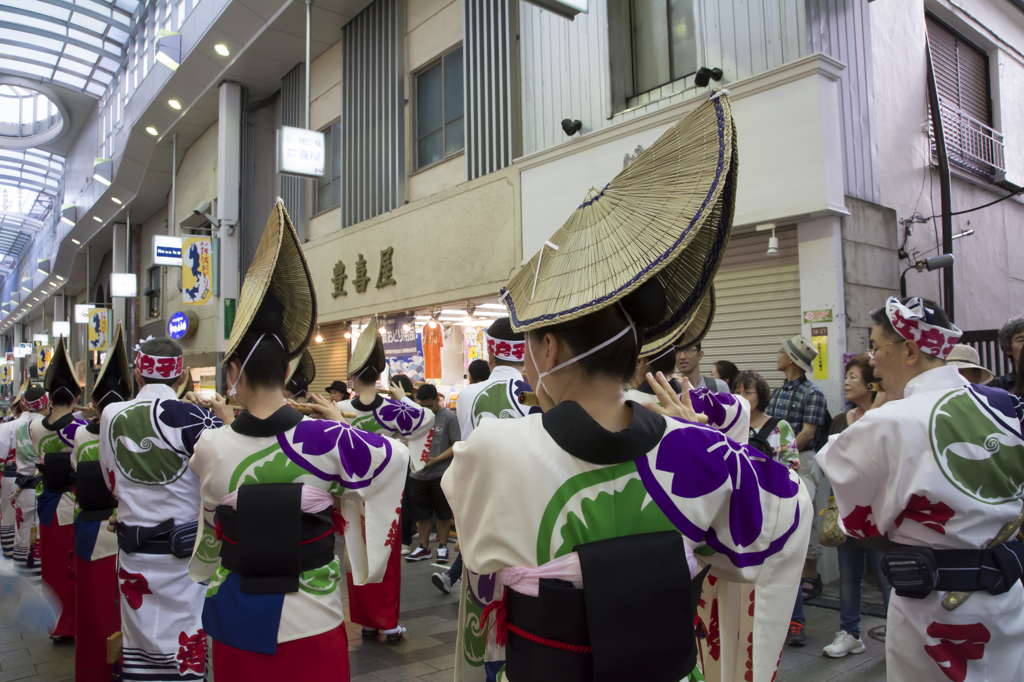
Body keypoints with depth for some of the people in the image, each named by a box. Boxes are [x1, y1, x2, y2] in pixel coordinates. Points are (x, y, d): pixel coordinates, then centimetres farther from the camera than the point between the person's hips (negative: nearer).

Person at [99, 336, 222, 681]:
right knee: (185, 648, 7)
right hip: (185, 552, -4)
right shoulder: (192, 417, -17)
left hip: (133, 552, 4)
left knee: (138, 642, 17)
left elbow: (112, 483, 11)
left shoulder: (112, 415, -1)